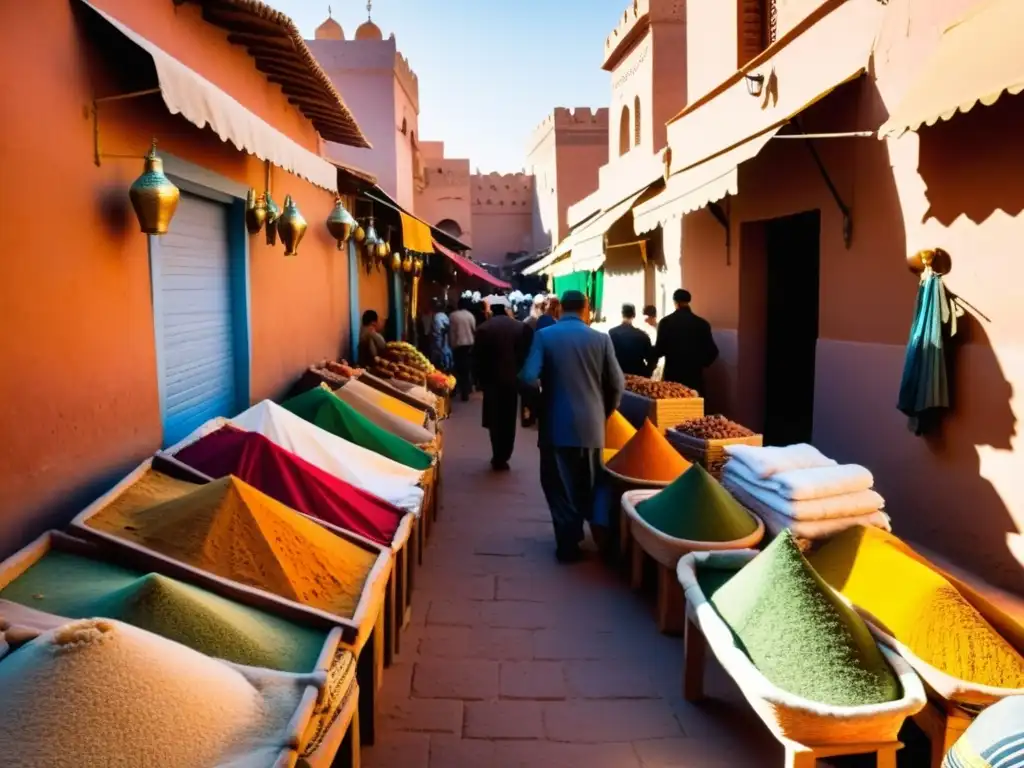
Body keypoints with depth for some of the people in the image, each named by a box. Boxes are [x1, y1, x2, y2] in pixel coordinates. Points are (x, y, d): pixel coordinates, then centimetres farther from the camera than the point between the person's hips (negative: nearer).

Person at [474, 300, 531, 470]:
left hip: (492, 380, -1)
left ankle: (498, 458, 10)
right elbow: (525, 354, -3)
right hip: (513, 379, 1)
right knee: (508, 420, 11)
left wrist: (482, 379, 5)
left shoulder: (483, 329, -8)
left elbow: (477, 358, -7)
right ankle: (503, 458, 13)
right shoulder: (521, 327, -4)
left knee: (495, 420, 10)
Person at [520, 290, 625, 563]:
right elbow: (617, 384, -2)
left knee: (559, 485, 11)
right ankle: (577, 532, 29)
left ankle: (568, 543, 10)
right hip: (591, 425, 2)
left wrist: (545, 387, 6)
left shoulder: (544, 336, -7)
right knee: (586, 486, 18)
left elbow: (528, 377, -16)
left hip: (557, 424, -2)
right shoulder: (601, 339, -3)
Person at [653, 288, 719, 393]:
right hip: (695, 376, 1)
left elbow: (659, 350, -7)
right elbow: (712, 352, 0)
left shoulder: (666, 322, -5)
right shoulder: (702, 323, 0)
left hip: (673, 375, -1)